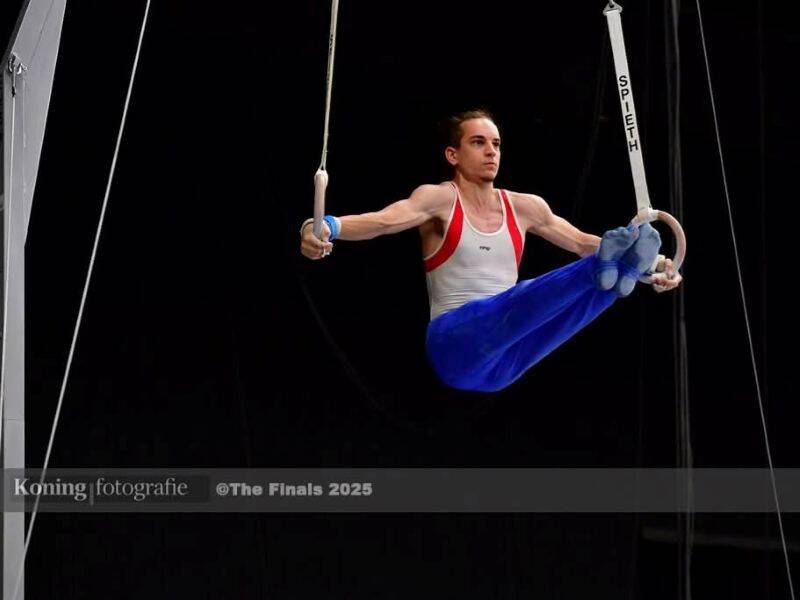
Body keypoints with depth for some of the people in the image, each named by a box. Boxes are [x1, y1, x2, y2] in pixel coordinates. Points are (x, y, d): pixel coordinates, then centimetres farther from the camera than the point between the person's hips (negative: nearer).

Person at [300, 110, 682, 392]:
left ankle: (617, 274, -53)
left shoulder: (524, 207, 16)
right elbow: (382, 221, -19)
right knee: (515, 301, -37)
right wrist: (328, 228, -40)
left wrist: (648, 261, 9)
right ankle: (603, 270, -59)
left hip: (504, 357, 5)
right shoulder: (440, 200, -1)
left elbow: (581, 242, 20)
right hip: (456, 345, -5)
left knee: (594, 277, -20)